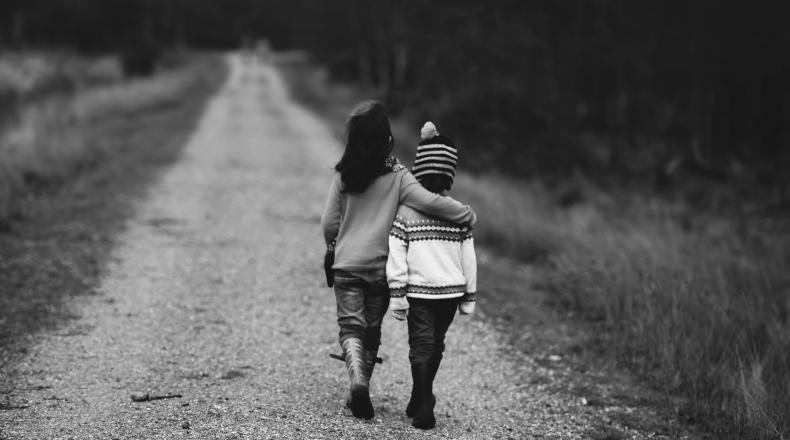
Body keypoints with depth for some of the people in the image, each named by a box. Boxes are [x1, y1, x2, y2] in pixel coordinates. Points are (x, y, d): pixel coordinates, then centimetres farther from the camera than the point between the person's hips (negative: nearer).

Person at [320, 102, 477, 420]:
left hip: (346, 265, 0)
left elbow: (329, 223, 0)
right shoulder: (397, 176, -10)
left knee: (351, 327, 3)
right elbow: (430, 202, -20)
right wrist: (468, 215, -6)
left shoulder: (343, 174, -5)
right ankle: (359, 393, 21)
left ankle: (357, 381, -22)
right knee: (372, 330, 15)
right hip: (381, 267, 0)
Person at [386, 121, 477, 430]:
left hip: (419, 291, -2)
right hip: (451, 289, 3)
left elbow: (396, 256, -9)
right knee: (435, 345, 18)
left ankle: (424, 408, -9)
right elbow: (468, 258, 2)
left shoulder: (406, 211, -8)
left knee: (421, 346, 2)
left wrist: (396, 294, -4)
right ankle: (420, 401, 31)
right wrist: (469, 297, 11)